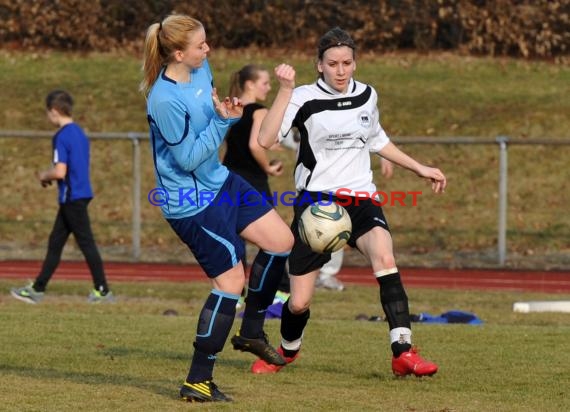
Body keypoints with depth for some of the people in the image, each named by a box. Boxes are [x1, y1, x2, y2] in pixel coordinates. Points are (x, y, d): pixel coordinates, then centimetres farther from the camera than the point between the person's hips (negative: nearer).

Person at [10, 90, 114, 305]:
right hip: (81, 193, 9)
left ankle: (103, 291, -1)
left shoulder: (62, 137, -16)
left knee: (86, 243, -4)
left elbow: (60, 172, -23)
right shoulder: (79, 133, 13)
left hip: (72, 198, -9)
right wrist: (50, 176, 17)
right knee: (55, 242, 12)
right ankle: (37, 289, 17)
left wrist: (44, 175, -3)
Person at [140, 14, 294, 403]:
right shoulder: (165, 101, -29)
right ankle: (197, 382, 3)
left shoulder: (201, 69, -2)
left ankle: (251, 330, 26)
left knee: (281, 240, 9)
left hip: (219, 181, 9)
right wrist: (223, 121, -27)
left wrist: (228, 109, 3)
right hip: (192, 202, -9)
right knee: (231, 280, -6)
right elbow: (188, 159, -25)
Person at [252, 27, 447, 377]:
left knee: (385, 258, -30)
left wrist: (420, 169, 25)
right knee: (299, 303, 0)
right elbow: (266, 139, -23)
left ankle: (403, 352, -31)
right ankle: (288, 350, 35)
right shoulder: (305, 98, -8)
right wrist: (285, 89, -27)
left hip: (361, 200, 2)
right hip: (316, 201, -2)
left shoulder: (367, 96, 7)